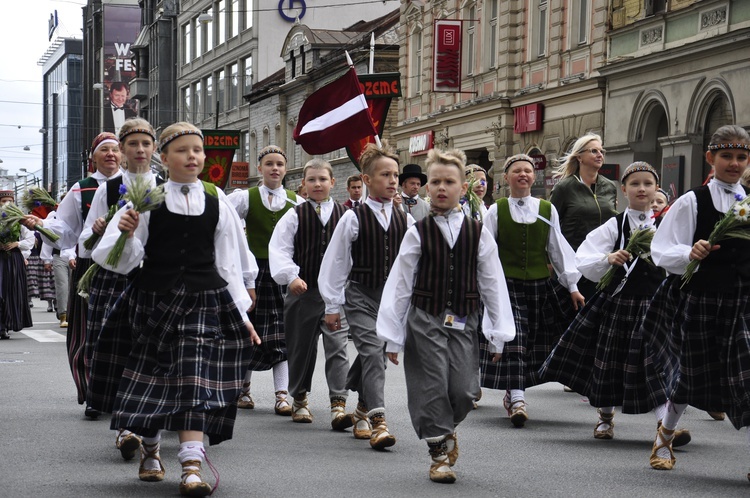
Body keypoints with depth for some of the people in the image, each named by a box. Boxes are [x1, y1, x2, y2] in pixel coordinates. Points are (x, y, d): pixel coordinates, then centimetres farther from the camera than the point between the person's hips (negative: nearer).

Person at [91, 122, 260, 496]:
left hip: (204, 303, 0)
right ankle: (150, 451, 35)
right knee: (151, 377, 12)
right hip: (155, 300, 0)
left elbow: (229, 265, 10)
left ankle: (192, 467, -16)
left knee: (195, 380, -12)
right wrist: (126, 234, -23)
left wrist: (242, 315, 7)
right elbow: (120, 260, -2)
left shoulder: (218, 206, 6)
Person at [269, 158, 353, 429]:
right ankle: (299, 399, 28)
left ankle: (339, 404, -13)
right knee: (300, 346, 11)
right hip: (303, 291, 1)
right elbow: (279, 248, -2)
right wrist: (291, 276, -15)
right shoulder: (295, 215, 1)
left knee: (337, 346, -10)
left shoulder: (344, 214, 4)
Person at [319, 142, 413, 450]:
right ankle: (377, 420, -22)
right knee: (372, 352, -17)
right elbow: (334, 263, -1)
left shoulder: (405, 220, 5)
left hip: (393, 296, 4)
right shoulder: (353, 218, -5)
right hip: (361, 295, -4)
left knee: (373, 355, 12)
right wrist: (332, 306, -1)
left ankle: (363, 411, 31)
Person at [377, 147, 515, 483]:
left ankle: (447, 428, 30)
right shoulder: (418, 233, -2)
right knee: (432, 388, -2)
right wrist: (392, 336, -1)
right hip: (425, 320, -1)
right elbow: (399, 285, 0)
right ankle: (438, 453, 14)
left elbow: (493, 285, 5)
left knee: (464, 392, -2)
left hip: (463, 322, 1)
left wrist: (499, 333, 3)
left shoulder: (478, 233, 2)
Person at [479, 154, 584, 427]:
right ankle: (517, 401, -17)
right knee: (512, 342, -12)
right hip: (507, 284, -3)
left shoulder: (547, 210, 9)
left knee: (535, 344, 7)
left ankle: (513, 393, 24)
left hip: (541, 285, 3)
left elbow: (558, 248, 10)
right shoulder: (496, 211, 3)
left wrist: (572, 286, 7)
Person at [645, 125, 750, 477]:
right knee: (692, 373, 13)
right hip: (700, 302, -2)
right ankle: (666, 432, 41)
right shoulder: (692, 202, -4)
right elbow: (663, 251, -7)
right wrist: (690, 254, -25)